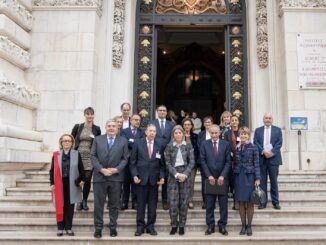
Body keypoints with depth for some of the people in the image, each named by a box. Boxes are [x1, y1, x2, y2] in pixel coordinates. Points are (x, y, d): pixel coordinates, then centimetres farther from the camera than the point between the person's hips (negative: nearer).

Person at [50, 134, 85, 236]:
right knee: (60, 206, 5)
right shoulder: (56, 155, 3)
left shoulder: (76, 154, 3)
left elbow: (81, 168, 5)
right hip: (59, 184, 0)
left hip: (72, 184, 0)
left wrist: (82, 180, -2)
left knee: (70, 207, 6)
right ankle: (60, 228, 14)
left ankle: (68, 227, 15)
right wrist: (52, 183, -2)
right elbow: (52, 170, 4)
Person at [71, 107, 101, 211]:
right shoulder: (77, 127, 3)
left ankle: (84, 201, 16)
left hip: (90, 157, 0)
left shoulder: (96, 129, 4)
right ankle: (78, 201, 16)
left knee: (87, 180, -1)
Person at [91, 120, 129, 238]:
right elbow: (93, 156, 1)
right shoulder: (97, 139, 8)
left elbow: (125, 158, 2)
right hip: (99, 176, 0)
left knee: (114, 204, 7)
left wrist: (116, 169, -12)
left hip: (116, 177, 0)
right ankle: (98, 228, 14)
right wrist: (101, 169, -11)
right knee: (98, 204, 4)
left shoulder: (123, 141, 7)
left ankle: (113, 227, 19)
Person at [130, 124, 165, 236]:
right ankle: (140, 226, 16)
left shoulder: (159, 145, 4)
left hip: (154, 179, 1)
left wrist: (162, 176, -5)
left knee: (152, 205, 7)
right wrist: (134, 175, -8)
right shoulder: (138, 143, 1)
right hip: (141, 178, -1)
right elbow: (133, 161, 1)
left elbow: (161, 163, 5)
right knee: (140, 204, 5)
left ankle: (150, 226, 18)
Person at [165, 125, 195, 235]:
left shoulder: (188, 146, 4)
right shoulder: (169, 146, 3)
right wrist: (176, 174, -12)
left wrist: (185, 174, -11)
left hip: (186, 175, 0)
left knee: (184, 201, 3)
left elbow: (192, 161, 0)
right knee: (173, 202, -4)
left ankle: (182, 225, 14)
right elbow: (168, 163, -1)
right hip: (173, 176, 0)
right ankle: (174, 225, 10)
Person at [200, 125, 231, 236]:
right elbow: (203, 161, -1)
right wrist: (209, 175, -10)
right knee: (209, 205, 5)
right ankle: (210, 226, 15)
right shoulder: (204, 144, 3)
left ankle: (222, 226, 16)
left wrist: (222, 176, -11)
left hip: (222, 178, 0)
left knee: (223, 204, 5)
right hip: (209, 178, 0)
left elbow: (228, 161, -1)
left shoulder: (226, 144, 3)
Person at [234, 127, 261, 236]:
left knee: (250, 202, 2)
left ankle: (249, 226, 13)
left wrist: (257, 178, -7)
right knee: (241, 202, 5)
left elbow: (256, 164, -3)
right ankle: (243, 225, 14)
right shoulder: (236, 148, 7)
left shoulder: (253, 147, -1)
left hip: (249, 176, -2)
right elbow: (235, 163, 12)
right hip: (239, 176, 2)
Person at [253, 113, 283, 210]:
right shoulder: (258, 130, 12)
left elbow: (279, 143, 0)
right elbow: (256, 143, 2)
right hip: (261, 158, 1)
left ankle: (275, 202, 10)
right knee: (262, 181, 2)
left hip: (273, 157, -1)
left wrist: (272, 152, -13)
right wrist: (263, 151, -13)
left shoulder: (277, 130, 9)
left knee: (274, 181, 2)